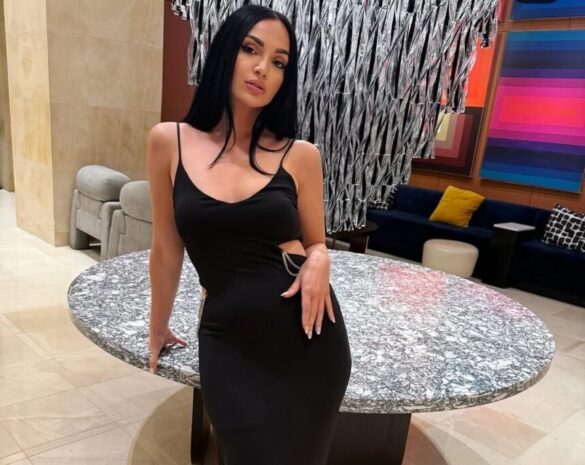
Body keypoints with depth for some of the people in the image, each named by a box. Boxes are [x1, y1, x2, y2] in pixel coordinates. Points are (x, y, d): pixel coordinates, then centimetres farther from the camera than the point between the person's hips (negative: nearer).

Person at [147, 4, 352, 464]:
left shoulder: (300, 155, -4)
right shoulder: (169, 141, -3)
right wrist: (158, 328, 17)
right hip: (228, 344, 0)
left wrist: (319, 261, -14)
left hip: (311, 341, 1)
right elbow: (167, 248, 7)